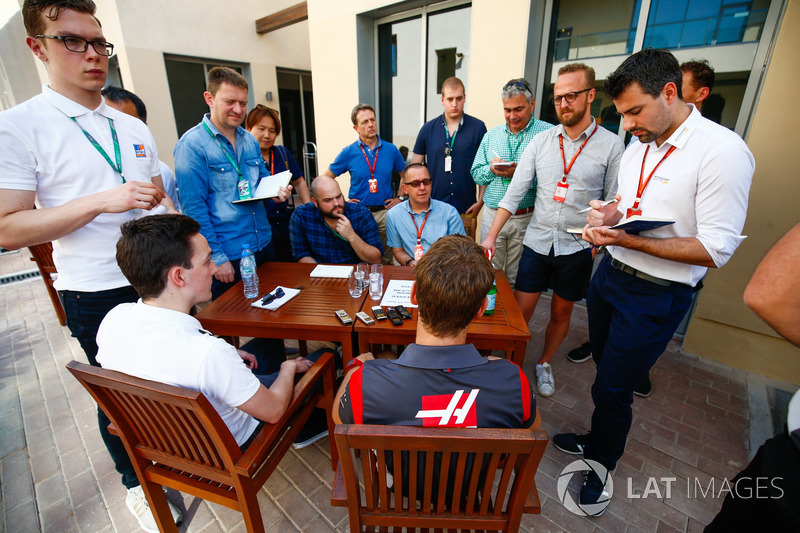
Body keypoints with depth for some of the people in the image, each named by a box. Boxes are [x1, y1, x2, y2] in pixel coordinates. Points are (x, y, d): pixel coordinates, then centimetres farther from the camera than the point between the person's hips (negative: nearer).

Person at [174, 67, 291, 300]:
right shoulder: (191, 145, -11)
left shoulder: (250, 140, 9)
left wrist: (276, 191, -5)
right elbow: (193, 209, -14)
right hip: (228, 257, -6)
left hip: (264, 246, 6)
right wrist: (216, 258, -16)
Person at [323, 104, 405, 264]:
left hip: (385, 211, 1)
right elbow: (325, 178, 6)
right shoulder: (348, 153, -1)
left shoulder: (391, 149, 3)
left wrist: (400, 198, 6)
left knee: (388, 259, 10)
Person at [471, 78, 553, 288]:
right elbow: (476, 174, 12)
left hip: (526, 218, -3)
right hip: (492, 215, 4)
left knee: (518, 278, 8)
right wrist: (491, 168, -8)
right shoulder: (491, 135, 12)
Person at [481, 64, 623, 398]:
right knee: (520, 310, 5)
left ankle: (544, 363, 37)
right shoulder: (541, 141, 2)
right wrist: (491, 236, -8)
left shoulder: (611, 146, -4)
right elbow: (514, 192, -1)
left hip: (577, 248, -1)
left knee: (561, 312, 14)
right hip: (537, 242, 1)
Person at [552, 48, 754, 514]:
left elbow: (716, 250, -20)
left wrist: (627, 239, -27)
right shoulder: (639, 145, 6)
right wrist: (607, 212, -5)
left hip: (656, 296, -6)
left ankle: (600, 466, 33)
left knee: (612, 388, 6)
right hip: (610, 274, 7)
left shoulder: (724, 151, -17)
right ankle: (597, 440, 45)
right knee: (606, 368, 21)